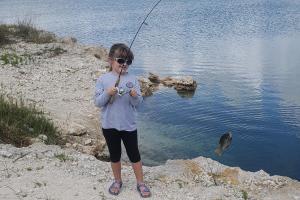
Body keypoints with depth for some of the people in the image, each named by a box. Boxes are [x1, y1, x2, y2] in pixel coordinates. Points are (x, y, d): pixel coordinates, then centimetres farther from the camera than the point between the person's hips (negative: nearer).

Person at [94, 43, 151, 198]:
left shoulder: (132, 79, -4)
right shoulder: (103, 79, -5)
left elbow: (138, 103, -5)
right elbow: (97, 102, -7)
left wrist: (135, 96, -27)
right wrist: (107, 93, -24)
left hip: (129, 125, 0)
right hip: (110, 125, 1)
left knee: (134, 155, 9)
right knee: (114, 155, 16)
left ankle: (140, 183, 24)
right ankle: (117, 181, 35)